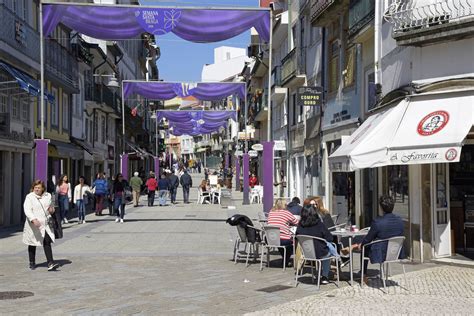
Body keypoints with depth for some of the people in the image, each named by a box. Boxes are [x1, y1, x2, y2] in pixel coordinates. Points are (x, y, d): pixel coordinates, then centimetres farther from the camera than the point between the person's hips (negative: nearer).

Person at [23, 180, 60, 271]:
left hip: (45, 224, 3)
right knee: (32, 244, 11)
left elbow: (51, 205, 26)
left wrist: (52, 209, 1)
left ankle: (50, 263, -12)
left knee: (47, 242, -8)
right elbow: (27, 210, -19)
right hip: (33, 224, -2)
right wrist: (34, 219, -35)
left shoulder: (48, 196, 8)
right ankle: (32, 263, 27)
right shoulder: (29, 197, -8)